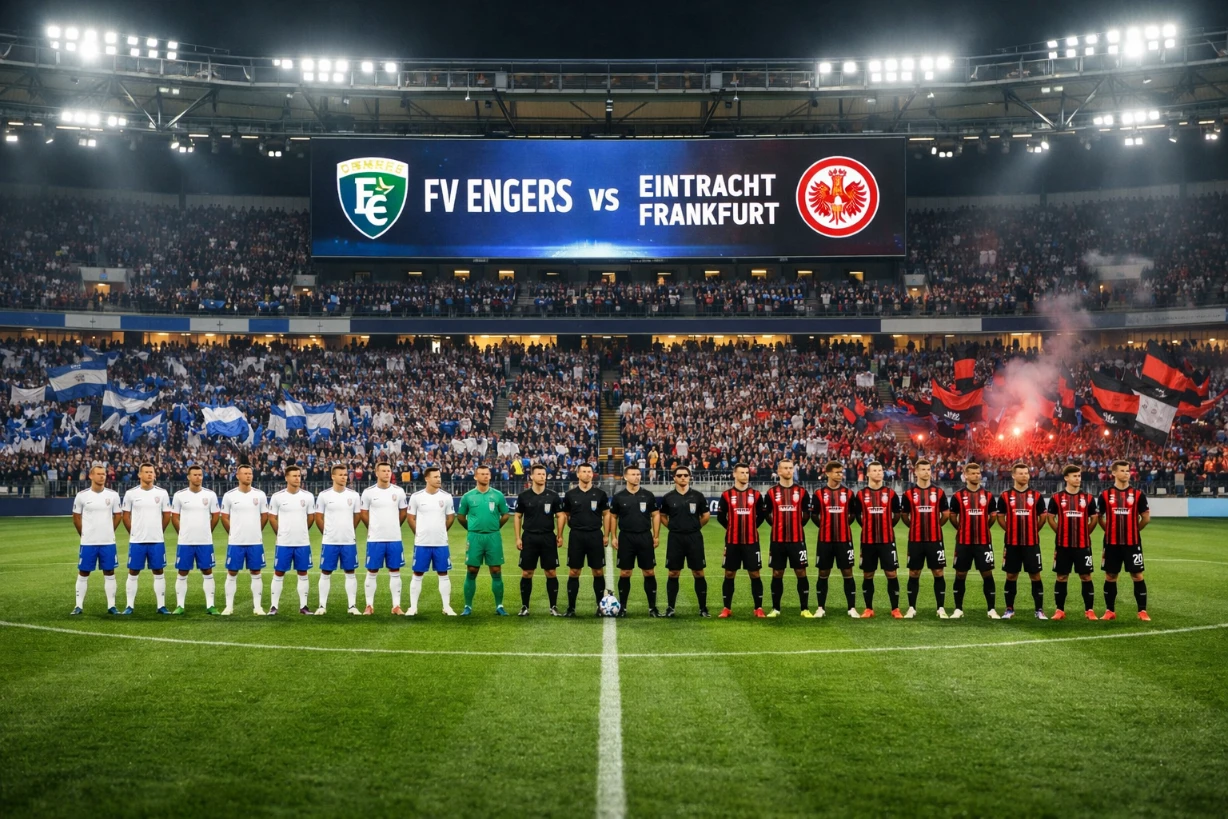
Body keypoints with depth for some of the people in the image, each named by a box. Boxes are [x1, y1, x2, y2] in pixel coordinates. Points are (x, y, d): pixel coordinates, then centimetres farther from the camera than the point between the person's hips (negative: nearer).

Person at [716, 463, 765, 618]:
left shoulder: (755, 494, 3)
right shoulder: (727, 495, 0)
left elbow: (761, 516, 12)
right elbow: (721, 516, 7)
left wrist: (751, 527, 8)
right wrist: (732, 528, 10)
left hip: (751, 541, 0)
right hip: (732, 541, 0)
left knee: (754, 574, 1)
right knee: (729, 574, 4)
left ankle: (759, 608, 6)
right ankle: (727, 608, 11)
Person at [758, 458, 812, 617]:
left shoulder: (802, 492, 2)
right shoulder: (771, 493, 1)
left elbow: (807, 513, 13)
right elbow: (765, 514, 12)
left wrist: (796, 526, 12)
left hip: (797, 540, 0)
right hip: (777, 540, 0)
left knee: (801, 572, -1)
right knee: (777, 574, 6)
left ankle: (805, 609, 5)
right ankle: (775, 608, 14)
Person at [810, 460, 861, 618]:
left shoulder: (849, 493, 2)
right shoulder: (819, 493, -1)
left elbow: (854, 514, 13)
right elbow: (814, 514, 8)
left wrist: (843, 525, 7)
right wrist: (825, 527, 8)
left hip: (844, 539, 0)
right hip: (825, 540, 0)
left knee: (847, 572, 1)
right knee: (823, 573, 6)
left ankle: (852, 608, 4)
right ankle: (821, 608, 13)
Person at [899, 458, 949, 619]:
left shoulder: (939, 492, 2)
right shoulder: (908, 493, 0)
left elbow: (946, 513, 12)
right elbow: (904, 515, 10)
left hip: (935, 540, 0)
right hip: (915, 540, 0)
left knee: (938, 572, 0)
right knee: (914, 574, 5)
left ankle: (941, 608, 6)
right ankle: (911, 608, 11)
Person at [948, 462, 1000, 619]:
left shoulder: (988, 495, 3)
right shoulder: (958, 496, -1)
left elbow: (993, 516, 15)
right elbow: (952, 516, 9)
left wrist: (983, 528, 12)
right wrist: (962, 529, 9)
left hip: (983, 542, 1)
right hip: (963, 542, 0)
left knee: (987, 574, -1)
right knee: (960, 574, 5)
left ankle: (992, 609, 5)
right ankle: (958, 609, 13)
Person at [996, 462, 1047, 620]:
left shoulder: (1037, 496, 3)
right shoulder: (1005, 496, 1)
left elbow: (1043, 516, 12)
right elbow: (1000, 517, 9)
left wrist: (1033, 530, 9)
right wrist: (1011, 530, 6)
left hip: (1032, 543, 0)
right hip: (1012, 543, 0)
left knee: (1035, 575, 0)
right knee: (1011, 576, 6)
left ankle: (1039, 610, 6)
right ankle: (1009, 609, 15)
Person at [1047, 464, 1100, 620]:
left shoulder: (1088, 498, 3)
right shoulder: (1057, 498, 0)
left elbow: (1094, 518, 12)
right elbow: (1051, 518, 7)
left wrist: (1084, 533, 6)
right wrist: (1062, 532, 4)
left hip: (1083, 545, 1)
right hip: (1063, 545, 0)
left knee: (1086, 577, 1)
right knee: (1061, 577, 4)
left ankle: (1089, 610, 8)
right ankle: (1059, 610, 11)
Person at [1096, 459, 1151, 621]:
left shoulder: (1138, 495, 0)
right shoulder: (1105, 495, 1)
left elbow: (1146, 517, 7)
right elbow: (1099, 517, 12)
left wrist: (1134, 529, 7)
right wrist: (1110, 530, 9)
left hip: (1132, 542, -1)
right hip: (1112, 543, 1)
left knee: (1137, 576, -2)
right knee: (1110, 576, 6)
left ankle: (1142, 611, 3)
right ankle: (1110, 611, 16)